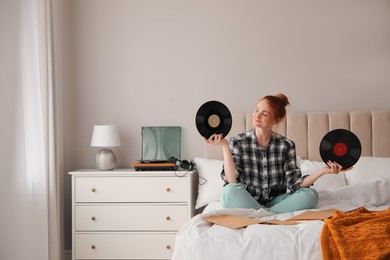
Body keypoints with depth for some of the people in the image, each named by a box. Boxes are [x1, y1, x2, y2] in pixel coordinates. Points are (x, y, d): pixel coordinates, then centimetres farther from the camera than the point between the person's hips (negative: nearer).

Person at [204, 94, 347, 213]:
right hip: (247, 203, -2)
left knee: (310, 195, -22)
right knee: (229, 192, -34)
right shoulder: (238, 142, -4)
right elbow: (233, 182, -14)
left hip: (276, 201, 3)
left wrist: (323, 171, -16)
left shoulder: (286, 145, 1)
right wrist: (224, 146, -20)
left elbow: (295, 184, -4)